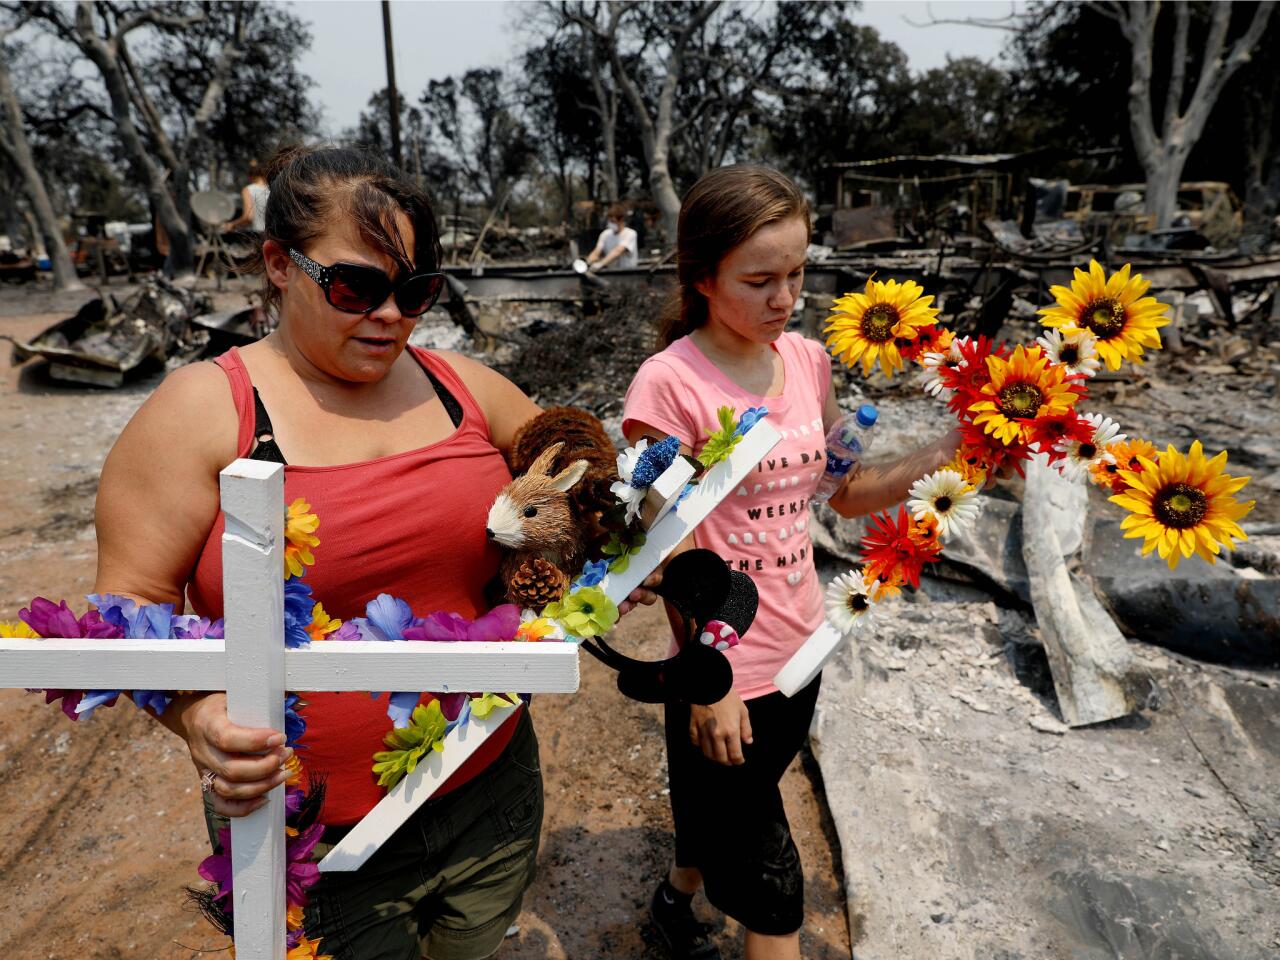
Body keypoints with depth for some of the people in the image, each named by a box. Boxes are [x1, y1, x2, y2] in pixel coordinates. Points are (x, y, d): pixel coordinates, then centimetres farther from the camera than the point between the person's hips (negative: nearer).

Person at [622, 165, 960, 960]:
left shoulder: (807, 359, 0)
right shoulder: (670, 382, -19)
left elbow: (847, 493, 8)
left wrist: (949, 451, -5)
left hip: (802, 647, 6)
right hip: (727, 668, -6)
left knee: (727, 811, 28)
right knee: (767, 877, 11)